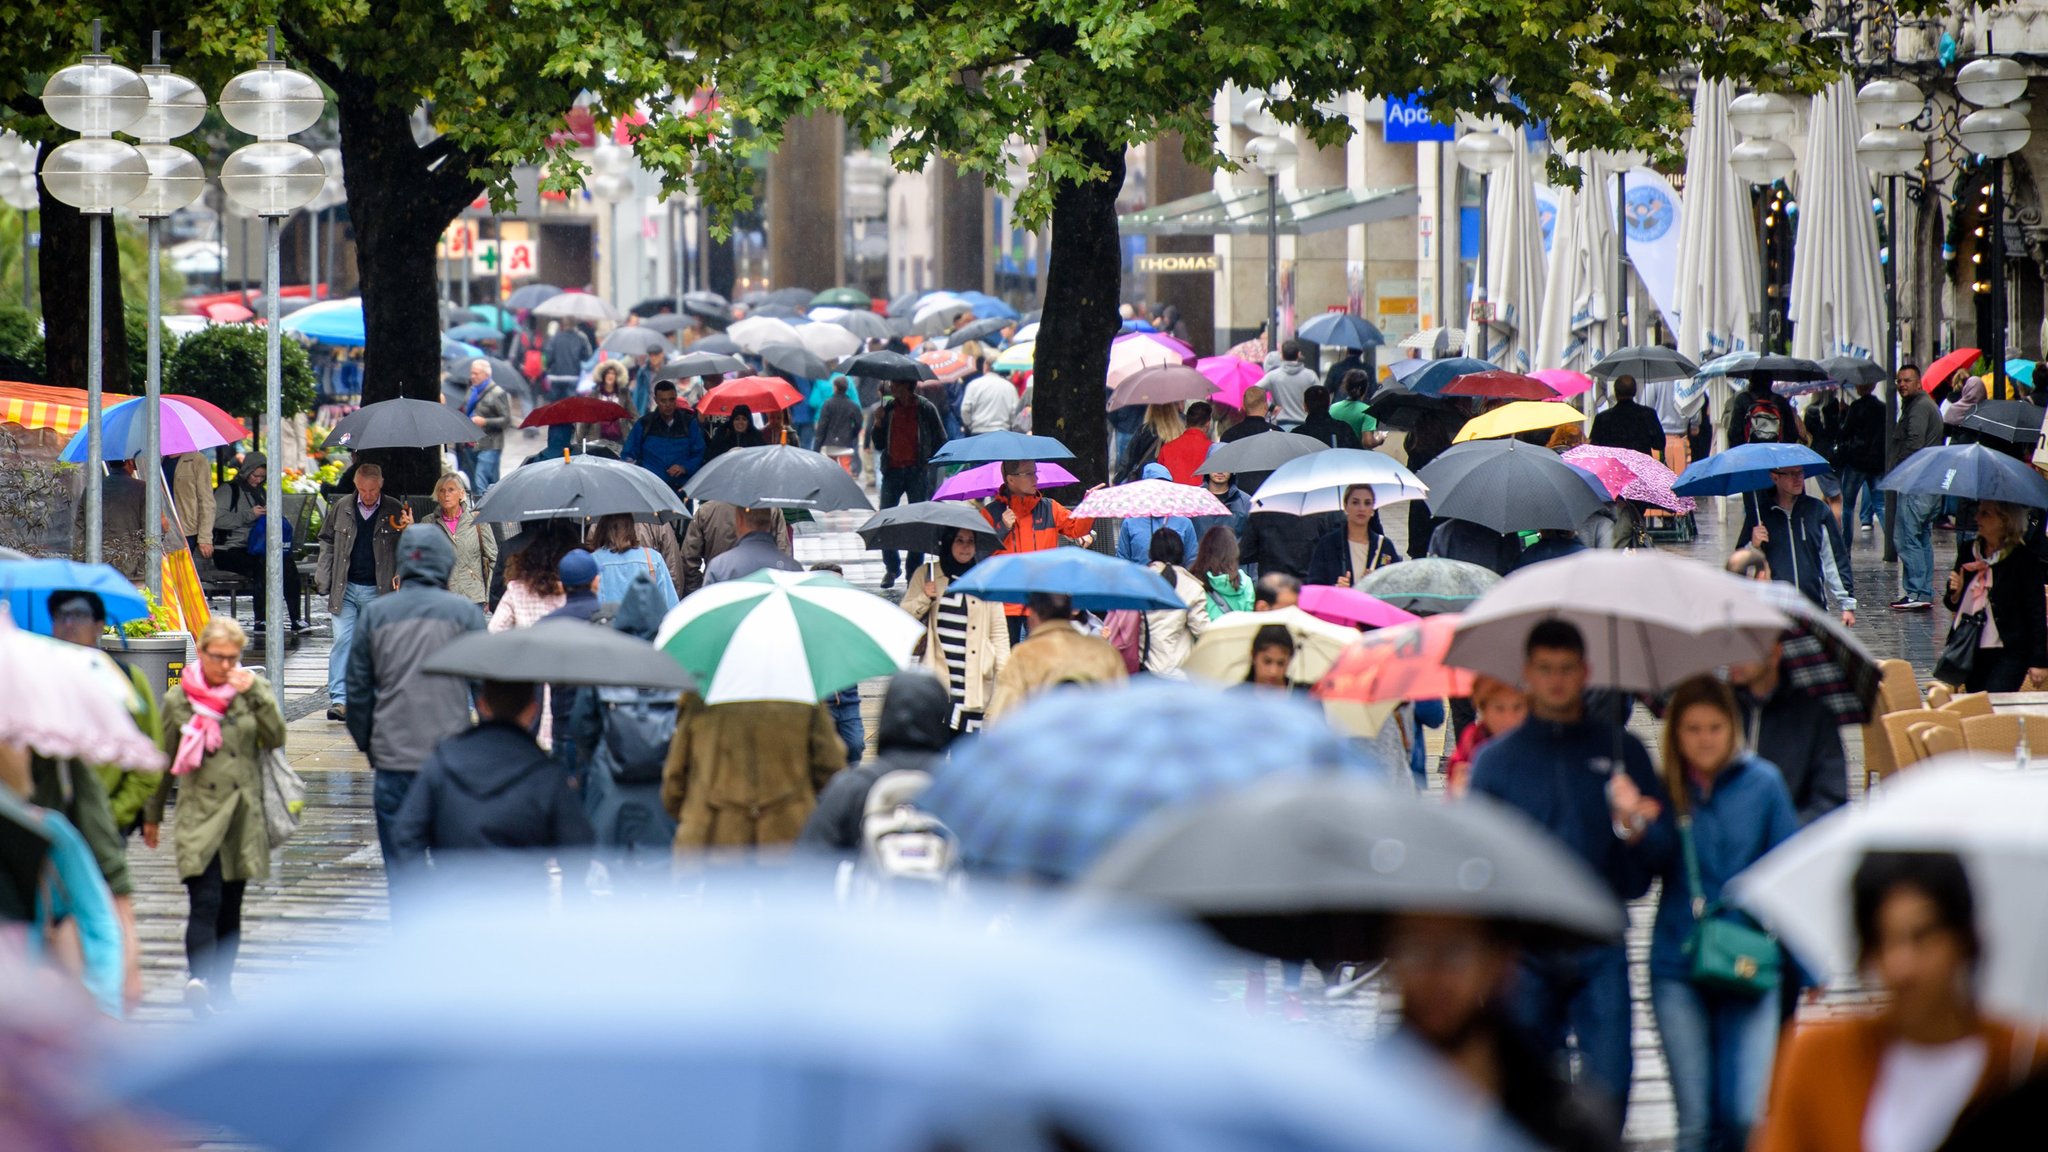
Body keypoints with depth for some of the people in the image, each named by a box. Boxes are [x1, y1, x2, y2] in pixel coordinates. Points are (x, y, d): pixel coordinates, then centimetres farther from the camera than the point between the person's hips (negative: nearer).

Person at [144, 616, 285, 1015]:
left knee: (231, 907, 10)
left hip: (244, 816, 2)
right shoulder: (179, 699, 3)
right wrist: (152, 815, 19)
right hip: (199, 815, -2)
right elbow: (164, 761, 12)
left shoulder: (253, 689, 6)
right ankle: (198, 977, -31)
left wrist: (255, 695, -16)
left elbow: (276, 738, -6)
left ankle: (222, 985, 21)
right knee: (205, 902, -18)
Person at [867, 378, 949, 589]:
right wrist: (878, 423, -4)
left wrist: (929, 461, -6)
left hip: (918, 471, -3)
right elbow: (878, 445, 11)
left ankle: (914, 570, 8)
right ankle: (891, 567, 14)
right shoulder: (888, 409, 8)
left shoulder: (926, 409, 0)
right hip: (893, 471, 3)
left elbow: (941, 442, 7)